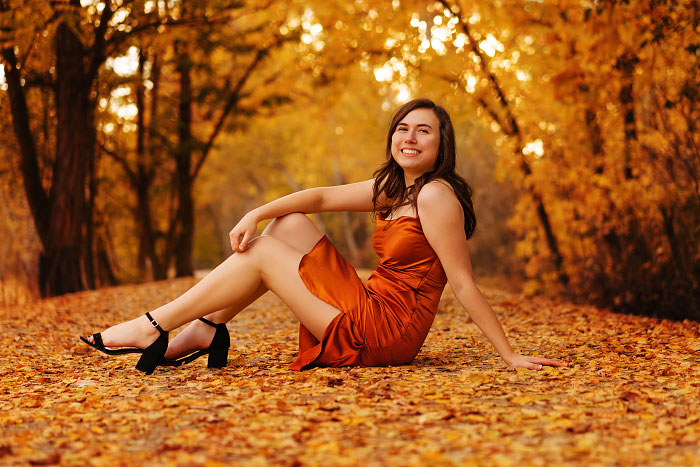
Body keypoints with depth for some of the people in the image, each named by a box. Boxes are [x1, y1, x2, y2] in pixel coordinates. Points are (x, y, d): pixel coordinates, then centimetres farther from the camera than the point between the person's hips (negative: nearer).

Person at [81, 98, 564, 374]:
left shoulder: (436, 195, -16)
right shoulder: (393, 188, 12)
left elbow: (465, 284, -18)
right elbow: (321, 197, 10)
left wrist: (510, 355, -19)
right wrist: (257, 214, -4)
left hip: (386, 332, -9)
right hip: (371, 308, 9)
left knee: (262, 254, -5)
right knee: (289, 224, 9)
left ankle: (153, 327, 2)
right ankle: (208, 330, 7)